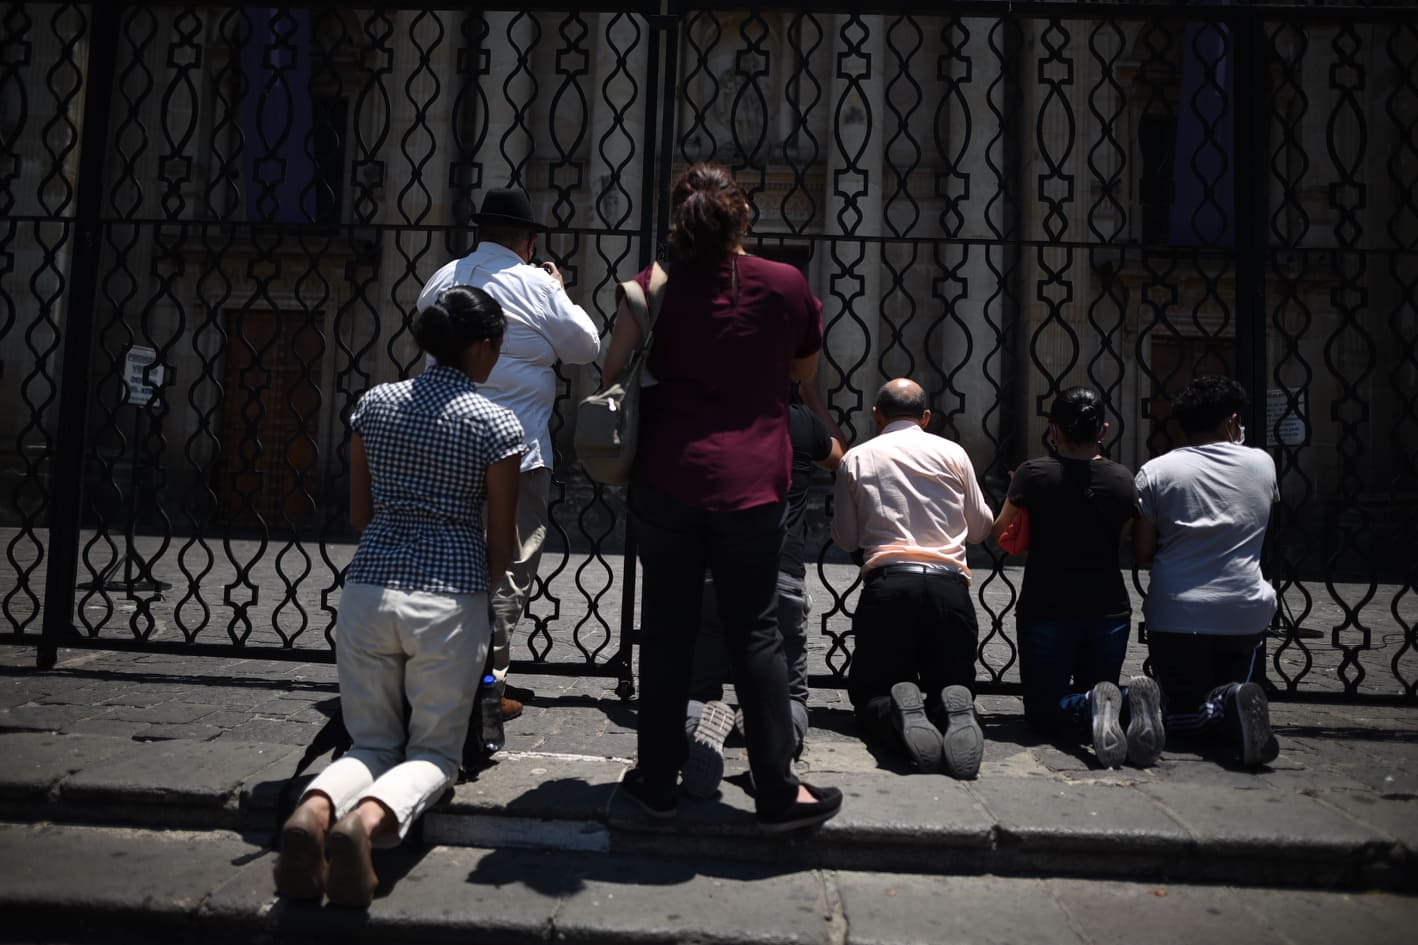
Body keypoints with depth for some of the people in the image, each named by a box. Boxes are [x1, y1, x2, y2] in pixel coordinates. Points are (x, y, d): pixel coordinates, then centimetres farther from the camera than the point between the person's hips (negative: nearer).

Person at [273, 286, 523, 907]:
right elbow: (501, 541, 0)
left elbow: (360, 515, 14)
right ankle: (368, 819, -22)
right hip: (451, 599, -4)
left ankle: (313, 811, -16)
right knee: (435, 750, 9)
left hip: (369, 592, 4)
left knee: (372, 742, 16)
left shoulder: (374, 404, 8)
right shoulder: (497, 424, -4)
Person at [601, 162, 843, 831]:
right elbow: (804, 374, 13)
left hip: (664, 480, 1)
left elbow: (613, 372, -1)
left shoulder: (654, 286, 0)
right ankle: (777, 793, 14)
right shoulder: (786, 285, 1)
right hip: (752, 483, 0)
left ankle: (657, 781, 21)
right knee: (755, 631, 7)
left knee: (667, 626, 10)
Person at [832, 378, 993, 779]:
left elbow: (846, 538, 16)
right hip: (949, 584, 1)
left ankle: (898, 714, -23)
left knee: (871, 689, 13)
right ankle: (955, 713, -21)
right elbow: (981, 528, 21)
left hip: (887, 583, -1)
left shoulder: (856, 458, 10)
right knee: (952, 685, 16)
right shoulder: (953, 453, 12)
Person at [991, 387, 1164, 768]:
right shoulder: (1123, 480, 1)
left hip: (1047, 611, -3)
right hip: (1110, 609, 3)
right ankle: (1130, 702, -14)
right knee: (1097, 688, 21)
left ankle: (1093, 708, -24)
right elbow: (1119, 542, 11)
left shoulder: (1034, 474, -10)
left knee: (1043, 708, 9)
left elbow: (1001, 533, 1)